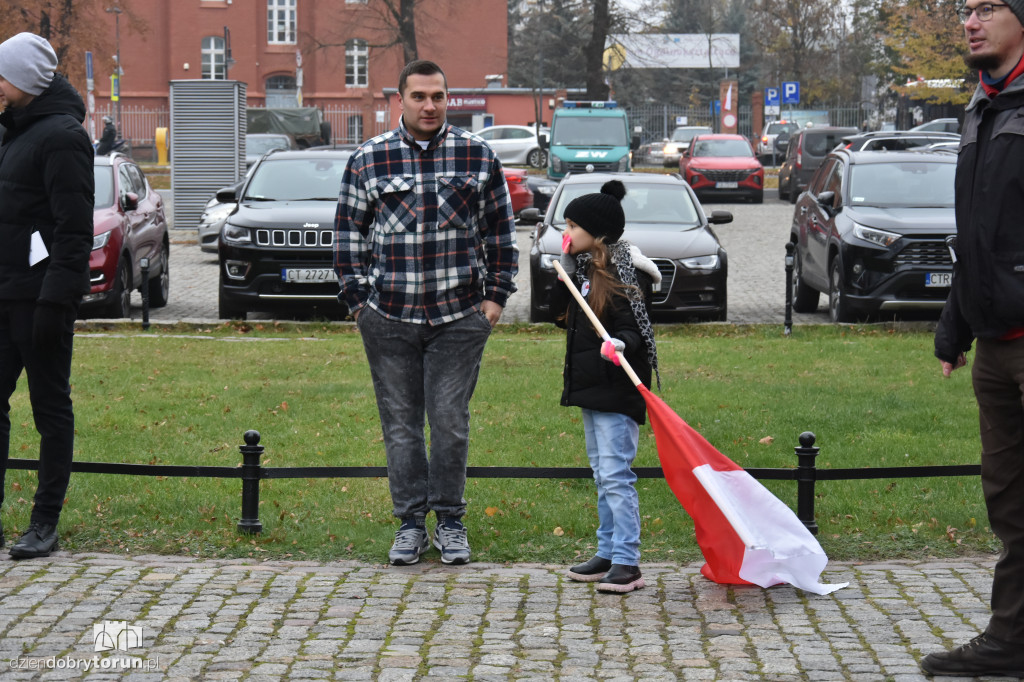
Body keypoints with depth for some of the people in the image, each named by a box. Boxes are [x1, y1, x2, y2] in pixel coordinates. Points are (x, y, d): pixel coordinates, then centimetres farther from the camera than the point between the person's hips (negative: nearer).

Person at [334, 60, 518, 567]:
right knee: (400, 423, 6)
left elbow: (500, 232, 10)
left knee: (450, 420, 1)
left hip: (459, 316, -1)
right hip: (389, 317, 1)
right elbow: (348, 233, 8)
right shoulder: (368, 160, 4)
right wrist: (357, 298, 2)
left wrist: (496, 294, 4)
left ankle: (450, 521, 15)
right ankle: (411, 523, 15)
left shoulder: (478, 157, 5)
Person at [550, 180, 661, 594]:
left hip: (617, 389, -10)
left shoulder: (623, 273, -14)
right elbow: (562, 314, 16)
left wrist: (620, 344, -39)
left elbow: (635, 328, -18)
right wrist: (566, 271, 4)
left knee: (616, 473, -10)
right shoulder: (586, 268, 12)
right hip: (591, 387, 10)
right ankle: (608, 553, 24)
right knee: (601, 472, 15)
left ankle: (627, 563, -8)